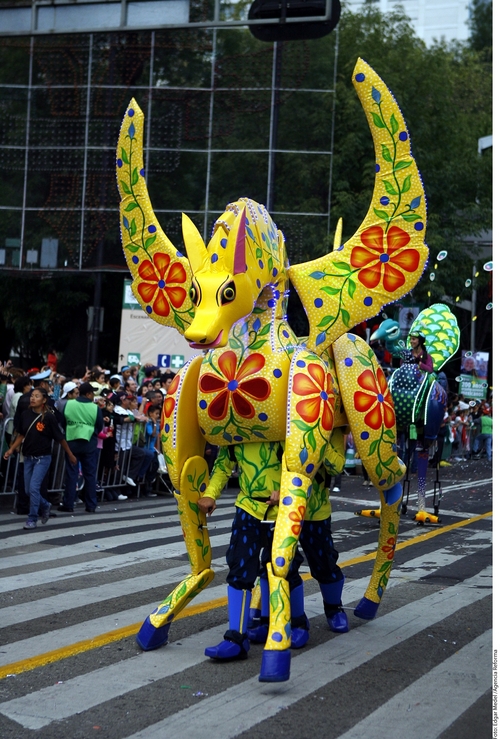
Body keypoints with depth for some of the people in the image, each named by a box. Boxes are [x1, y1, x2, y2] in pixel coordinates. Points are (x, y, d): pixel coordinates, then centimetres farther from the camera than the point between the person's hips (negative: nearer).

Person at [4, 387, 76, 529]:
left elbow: (60, 438, -6)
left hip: (43, 458, -5)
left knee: (34, 487, -12)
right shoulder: (26, 414, 0)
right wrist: (11, 450, 5)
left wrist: (70, 455, 2)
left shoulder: (49, 417, -13)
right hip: (28, 457, 5)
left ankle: (32, 519, 1)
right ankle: (45, 506, 36)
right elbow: (21, 435, 12)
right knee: (28, 489, 9)